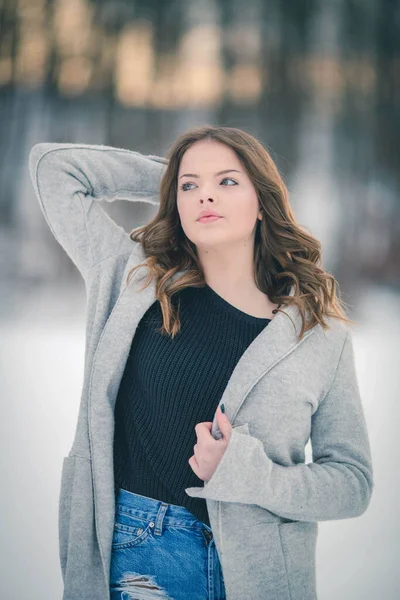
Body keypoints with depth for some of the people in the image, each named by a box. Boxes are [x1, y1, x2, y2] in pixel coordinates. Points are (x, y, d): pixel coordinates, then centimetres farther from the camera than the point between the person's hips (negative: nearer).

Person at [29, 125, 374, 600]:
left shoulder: (322, 333, -1)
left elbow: (353, 480, 0)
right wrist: (171, 176, 7)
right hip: (141, 557, 0)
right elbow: (55, 168, 4)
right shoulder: (136, 280, 2)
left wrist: (245, 472, -16)